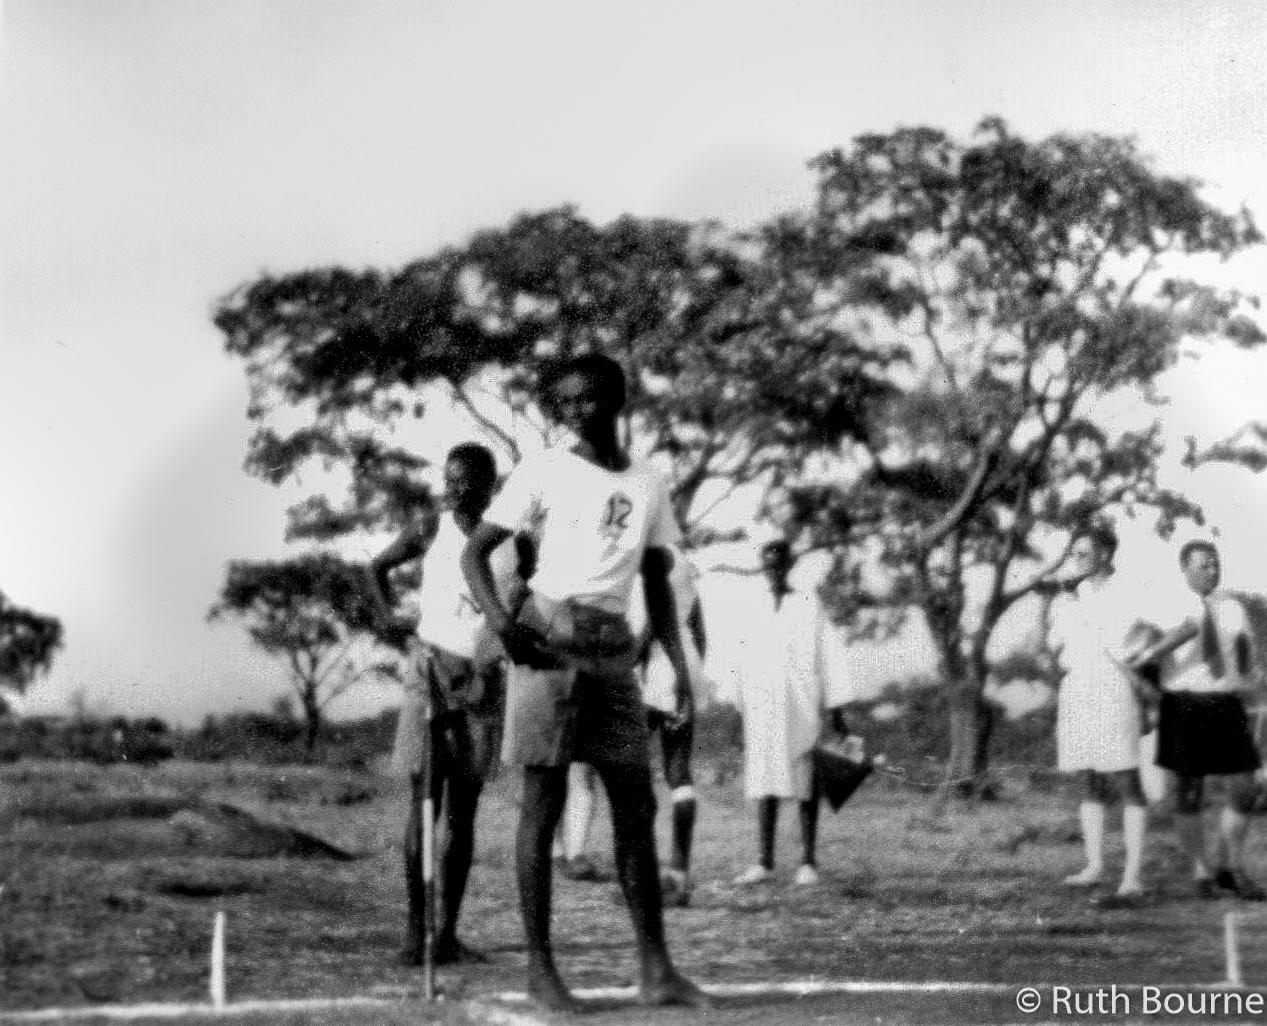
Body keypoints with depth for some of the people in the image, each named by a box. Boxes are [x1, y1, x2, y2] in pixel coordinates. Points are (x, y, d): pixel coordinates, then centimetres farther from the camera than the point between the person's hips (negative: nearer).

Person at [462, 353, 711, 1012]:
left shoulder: (647, 487, 14)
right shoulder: (544, 473, 1)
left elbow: (657, 584, 18)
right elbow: (476, 550, 1)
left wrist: (680, 664, 7)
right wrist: (498, 617, -17)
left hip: (614, 648, 5)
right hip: (550, 637, -4)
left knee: (637, 806, 3)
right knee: (544, 801, -4)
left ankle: (655, 969, 7)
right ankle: (539, 965, 1)